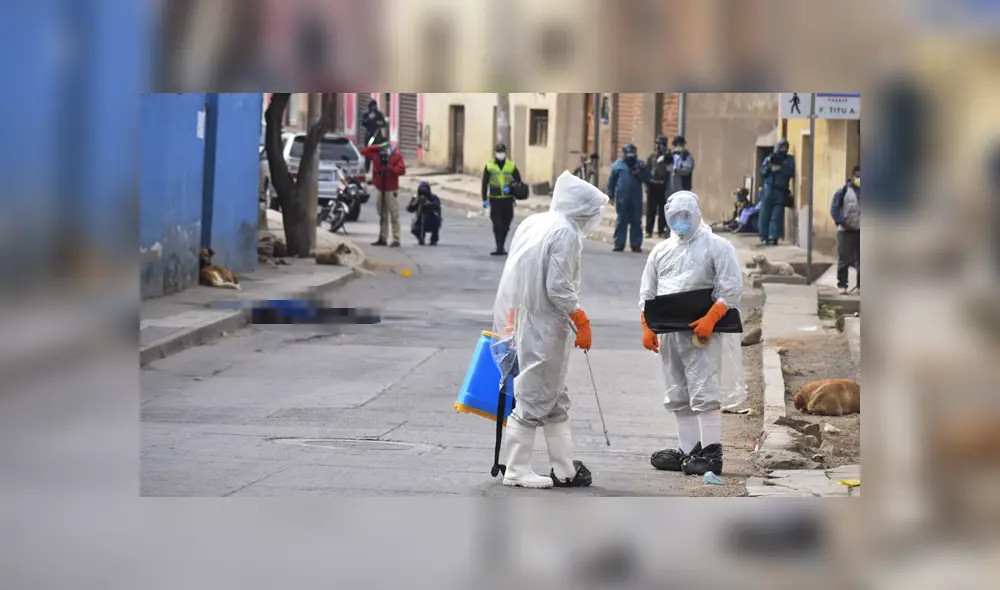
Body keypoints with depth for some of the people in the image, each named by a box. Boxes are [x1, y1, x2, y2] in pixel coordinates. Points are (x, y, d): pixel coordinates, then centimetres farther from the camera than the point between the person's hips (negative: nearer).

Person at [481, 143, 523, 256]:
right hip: (494, 199, -2)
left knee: (505, 225, 9)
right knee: (497, 224, -7)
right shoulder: (489, 166, 0)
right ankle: (499, 248, -7)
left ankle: (501, 246, 24)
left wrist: (511, 188, -10)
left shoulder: (511, 166, 2)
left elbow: (518, 181, 10)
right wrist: (484, 199, 2)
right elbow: (484, 183, 5)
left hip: (508, 199, 2)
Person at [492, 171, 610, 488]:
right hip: (546, 328, -9)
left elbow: (517, 275, 15)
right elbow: (558, 287, -20)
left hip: (523, 319, 9)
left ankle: (564, 469, 21)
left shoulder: (532, 224, 10)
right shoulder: (566, 233, -16)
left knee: (554, 398, 15)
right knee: (535, 396, 0)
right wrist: (581, 321, -11)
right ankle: (517, 471, 7)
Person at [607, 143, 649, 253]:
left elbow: (647, 179, 5)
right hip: (622, 198, -1)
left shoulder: (640, 165, 8)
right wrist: (611, 194, 3)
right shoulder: (618, 165, 4)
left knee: (636, 222, 3)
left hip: (636, 199, 1)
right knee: (621, 221, 2)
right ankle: (619, 243, 5)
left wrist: (640, 173, -13)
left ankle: (636, 244, 8)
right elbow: (611, 181, 6)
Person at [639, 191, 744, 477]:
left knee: (704, 393, -12)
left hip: (701, 330, -6)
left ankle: (711, 453, -12)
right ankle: (689, 451, 12)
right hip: (668, 333, 7)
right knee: (678, 397, 8)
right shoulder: (660, 251, 18)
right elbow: (647, 293, 19)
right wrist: (647, 327, 7)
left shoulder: (717, 246, 1)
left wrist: (711, 319, -19)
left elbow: (732, 287, -8)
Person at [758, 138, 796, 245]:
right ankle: (764, 236, 8)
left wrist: (780, 168, -15)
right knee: (765, 214, 1)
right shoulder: (769, 158, 10)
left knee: (777, 215, -5)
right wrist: (769, 166, -13)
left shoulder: (790, 160, 6)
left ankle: (773, 237, -7)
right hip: (769, 190, 2)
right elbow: (762, 172, 4)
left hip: (781, 191, -1)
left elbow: (791, 172, -8)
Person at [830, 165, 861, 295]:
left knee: (861, 261, 6)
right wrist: (842, 223, -14)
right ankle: (842, 285, 7)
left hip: (861, 231, 3)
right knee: (844, 260, 0)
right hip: (846, 231, -3)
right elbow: (834, 209, -5)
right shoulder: (843, 191, -4)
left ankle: (860, 286, 14)